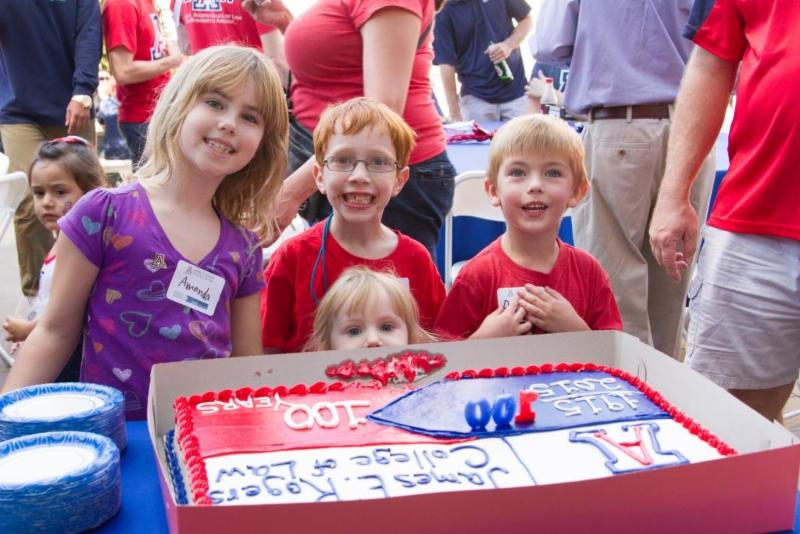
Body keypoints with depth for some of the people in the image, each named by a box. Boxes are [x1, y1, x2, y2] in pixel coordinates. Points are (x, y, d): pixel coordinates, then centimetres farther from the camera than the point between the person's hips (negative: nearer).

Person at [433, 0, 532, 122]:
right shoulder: (443, 12, -9)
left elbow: (527, 19, 8)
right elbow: (446, 63, -12)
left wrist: (509, 45, -13)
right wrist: (454, 114, -18)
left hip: (515, 89, 2)